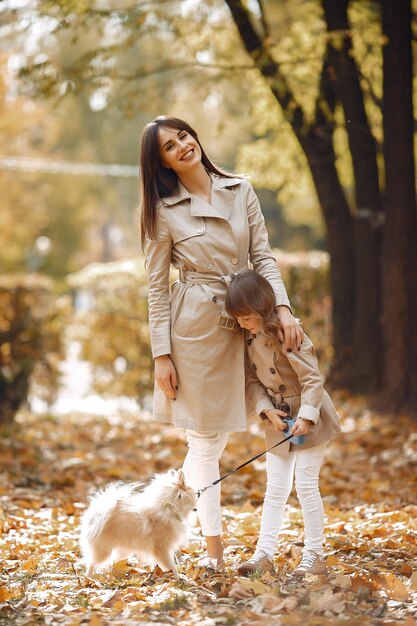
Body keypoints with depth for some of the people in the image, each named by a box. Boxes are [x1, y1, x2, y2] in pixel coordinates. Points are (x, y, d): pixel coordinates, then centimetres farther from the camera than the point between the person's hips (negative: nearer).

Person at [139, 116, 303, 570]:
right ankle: (213, 545, 12)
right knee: (204, 439, 2)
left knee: (222, 433, 9)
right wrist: (162, 355, -7)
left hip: (239, 325, 4)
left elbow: (263, 255, 4)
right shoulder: (164, 212, -5)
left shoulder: (240, 192, 4)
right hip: (193, 326, -4)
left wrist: (283, 309, -10)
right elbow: (157, 289, -3)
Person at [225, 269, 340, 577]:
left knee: (306, 485, -5)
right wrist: (268, 411, -10)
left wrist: (305, 417, -26)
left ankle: (315, 556, 4)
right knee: (275, 488, 7)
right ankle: (264, 554, 8)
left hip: (308, 417, -7)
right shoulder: (250, 337, 1)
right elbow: (252, 380, 5)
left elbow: (312, 378, -22)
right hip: (279, 421, 7)